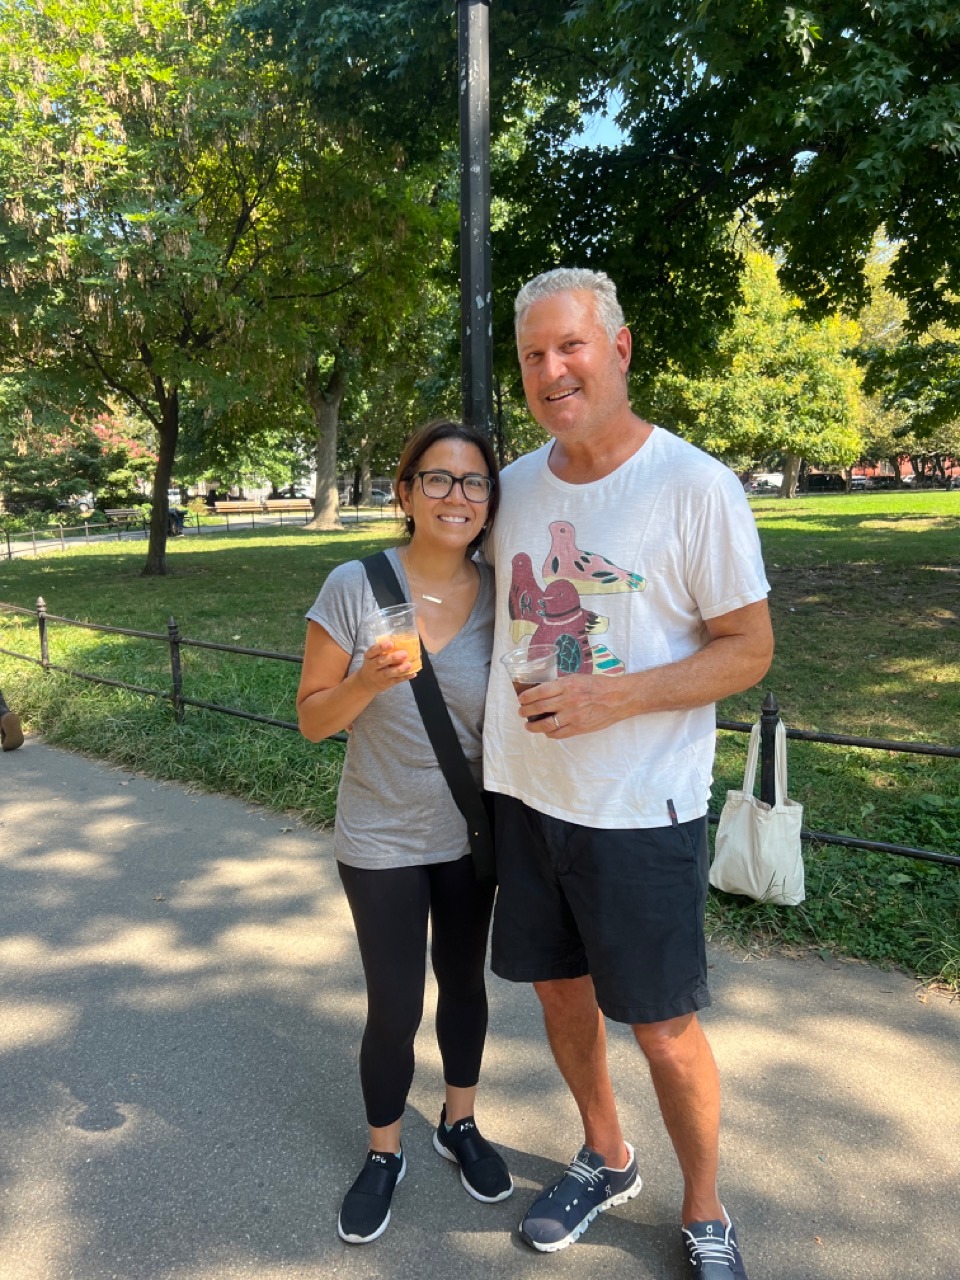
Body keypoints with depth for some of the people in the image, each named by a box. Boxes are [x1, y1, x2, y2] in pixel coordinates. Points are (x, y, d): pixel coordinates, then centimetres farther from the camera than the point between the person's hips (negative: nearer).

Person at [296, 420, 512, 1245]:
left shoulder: (499, 596, -8)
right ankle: (384, 1154, 36)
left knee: (464, 983, 20)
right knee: (394, 1010, 7)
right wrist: (368, 682, -29)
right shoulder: (355, 586, -15)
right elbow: (312, 718, -10)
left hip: (470, 837, 3)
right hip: (381, 842, -2)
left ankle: (461, 1125, 46)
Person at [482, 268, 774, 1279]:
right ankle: (605, 1159, 47)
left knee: (665, 1033, 7)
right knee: (559, 991, 20)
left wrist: (618, 696, -22)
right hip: (524, 794, 6)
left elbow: (750, 649, -10)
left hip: (640, 811, -5)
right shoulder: (514, 487, 4)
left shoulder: (695, 486, -12)